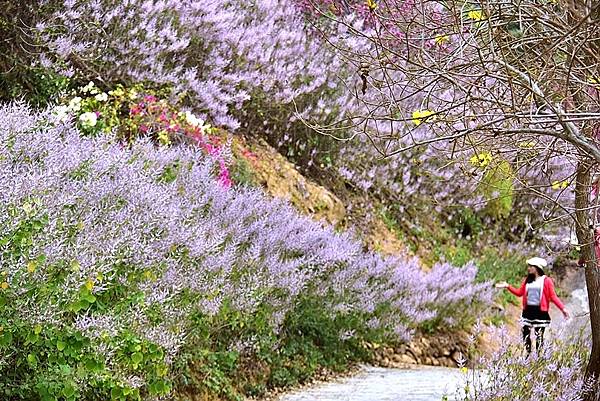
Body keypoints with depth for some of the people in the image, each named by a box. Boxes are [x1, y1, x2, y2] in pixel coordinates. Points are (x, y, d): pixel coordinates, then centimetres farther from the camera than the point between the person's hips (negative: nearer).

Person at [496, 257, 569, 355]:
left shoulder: (546, 281, -4)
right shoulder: (527, 280, 11)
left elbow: (553, 297, -6)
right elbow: (519, 292, 12)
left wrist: (563, 308, -14)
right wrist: (508, 286, 4)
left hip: (540, 312, -5)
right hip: (527, 311, 5)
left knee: (539, 338, -1)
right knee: (526, 337, 6)